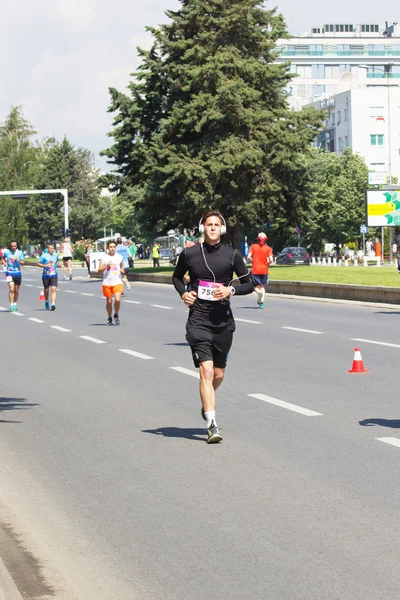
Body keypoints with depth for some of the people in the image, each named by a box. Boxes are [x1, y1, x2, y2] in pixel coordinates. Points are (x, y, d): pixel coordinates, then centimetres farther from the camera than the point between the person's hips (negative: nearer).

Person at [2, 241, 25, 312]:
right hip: (9, 273, -2)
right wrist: (4, 263, 3)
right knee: (11, 289, -17)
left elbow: (23, 263, -3)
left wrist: (18, 260, -20)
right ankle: (11, 305, -17)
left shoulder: (20, 253, 0)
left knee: (16, 290, 10)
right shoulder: (6, 252, 1)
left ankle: (15, 304, 28)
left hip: (17, 273, 2)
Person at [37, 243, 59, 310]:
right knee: (46, 290, 11)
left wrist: (57, 265, 7)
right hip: (46, 275, -2)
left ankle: (53, 304, -23)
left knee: (54, 289, -15)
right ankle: (46, 302, 38)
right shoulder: (44, 256, -7)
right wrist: (45, 265, -18)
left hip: (54, 275, 2)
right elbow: (37, 263, -6)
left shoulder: (56, 255, 7)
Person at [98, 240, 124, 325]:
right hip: (107, 282, 0)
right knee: (109, 301, 6)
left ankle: (116, 315, 8)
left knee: (117, 299, -16)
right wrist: (106, 266, -18)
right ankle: (109, 318, 25)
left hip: (117, 282, 0)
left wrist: (122, 270, 0)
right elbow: (99, 270, -2)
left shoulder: (119, 257, 5)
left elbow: (122, 266, 22)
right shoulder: (104, 258, 0)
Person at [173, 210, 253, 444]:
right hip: (198, 320, -2)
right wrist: (183, 293, 0)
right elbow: (177, 276, 20)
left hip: (223, 320, 2)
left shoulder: (232, 255, 1)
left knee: (219, 374, 12)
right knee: (206, 370, -15)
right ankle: (212, 425, -17)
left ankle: (207, 403, 45)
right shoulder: (189, 254, 2)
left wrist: (231, 290, -11)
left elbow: (249, 284, 7)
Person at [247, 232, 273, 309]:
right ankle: (262, 303, -1)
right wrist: (267, 264, 9)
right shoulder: (268, 248, -2)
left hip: (255, 270, -1)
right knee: (263, 286, 12)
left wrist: (252, 262, 8)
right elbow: (271, 260, -12)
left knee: (257, 286, 10)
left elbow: (249, 257, -11)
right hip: (264, 270, 1)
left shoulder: (253, 246, -1)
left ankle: (259, 293, -25)